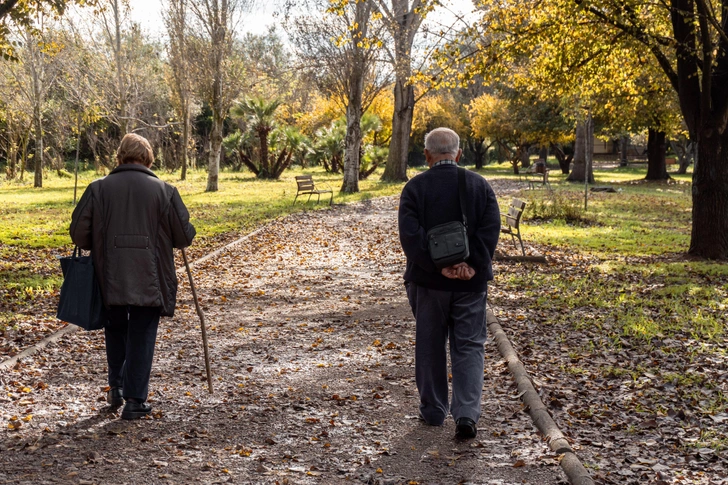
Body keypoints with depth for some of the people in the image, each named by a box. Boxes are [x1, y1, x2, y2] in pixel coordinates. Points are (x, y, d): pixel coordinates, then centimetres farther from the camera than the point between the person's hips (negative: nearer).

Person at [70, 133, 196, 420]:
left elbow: (78, 233, -1)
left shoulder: (98, 188, 0)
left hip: (109, 280, 1)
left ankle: (116, 387, 25)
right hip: (149, 282, -1)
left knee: (115, 331, 23)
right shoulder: (163, 191, -3)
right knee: (141, 337, 7)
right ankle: (135, 401, 8)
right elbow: (185, 237, -1)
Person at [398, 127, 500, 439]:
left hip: (428, 283, -1)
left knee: (430, 346, 12)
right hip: (472, 284, 1)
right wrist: (472, 265, -12)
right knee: (469, 347, 6)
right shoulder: (479, 185, 1)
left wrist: (438, 267, -18)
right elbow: (491, 229, -8)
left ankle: (433, 411, 23)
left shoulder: (415, 188, -6)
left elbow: (410, 235, -17)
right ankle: (467, 414, -6)